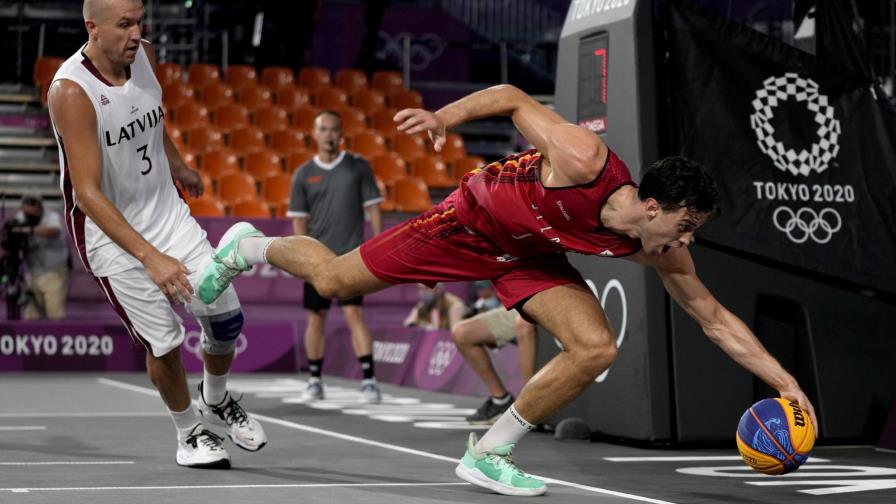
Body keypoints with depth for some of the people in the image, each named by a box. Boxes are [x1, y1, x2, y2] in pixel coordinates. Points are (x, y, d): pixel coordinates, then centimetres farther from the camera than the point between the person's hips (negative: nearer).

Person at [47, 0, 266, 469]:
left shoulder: (144, 55, -5)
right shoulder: (71, 92, -26)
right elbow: (87, 194, -29)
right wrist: (149, 257, -35)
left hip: (166, 210, 6)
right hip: (109, 232, -6)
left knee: (226, 316, 3)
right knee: (164, 342, -3)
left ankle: (216, 400, 33)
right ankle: (190, 432, 24)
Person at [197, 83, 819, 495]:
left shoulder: (662, 252, -19)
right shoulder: (585, 162, -37)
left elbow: (715, 320, -10)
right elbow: (512, 98, -23)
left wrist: (785, 381, -14)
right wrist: (445, 117, -29)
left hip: (531, 256, 5)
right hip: (473, 220, -5)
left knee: (597, 349, -16)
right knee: (334, 281, 1)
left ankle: (490, 454, 0)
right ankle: (249, 248, 35)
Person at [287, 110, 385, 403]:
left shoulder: (358, 167, 2)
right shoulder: (303, 175, 5)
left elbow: (372, 208, 3)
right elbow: (299, 220, 6)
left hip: (351, 255, -2)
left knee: (354, 314, -12)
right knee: (316, 318, 7)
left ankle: (369, 381, -12)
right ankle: (315, 381, 18)